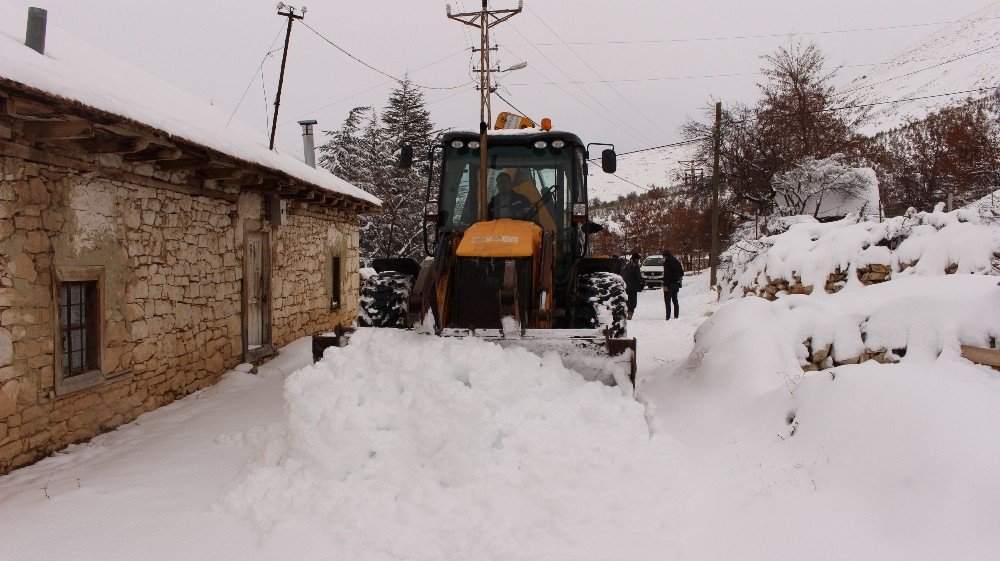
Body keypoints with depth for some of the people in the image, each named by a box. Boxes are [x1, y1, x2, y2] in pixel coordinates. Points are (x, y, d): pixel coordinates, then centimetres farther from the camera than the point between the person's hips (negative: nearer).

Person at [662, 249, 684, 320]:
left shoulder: (667, 262, -12)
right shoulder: (677, 262, 12)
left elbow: (666, 274, -18)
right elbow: (681, 272, 19)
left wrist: (665, 285, -19)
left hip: (669, 284, -8)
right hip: (676, 284, 8)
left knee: (667, 301, -6)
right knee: (675, 300, 15)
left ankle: (668, 316, -12)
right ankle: (676, 316, 16)